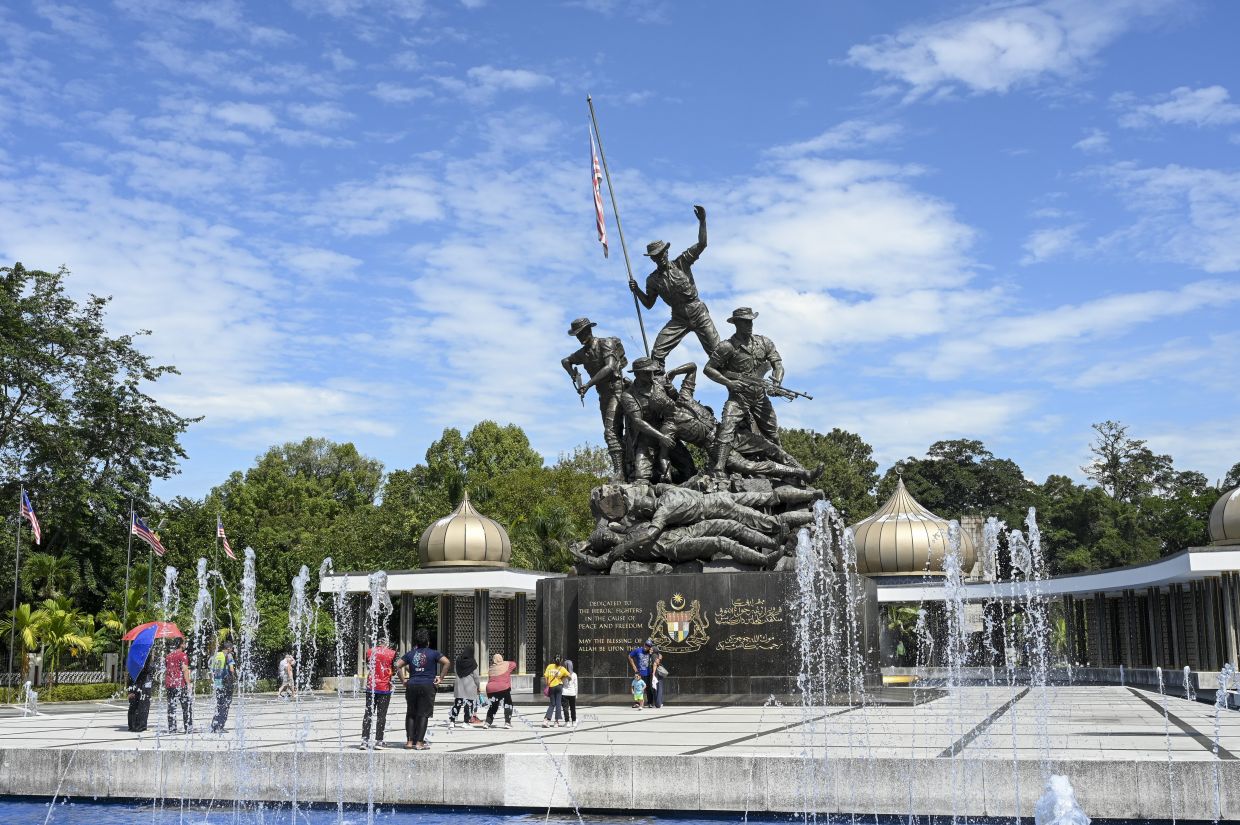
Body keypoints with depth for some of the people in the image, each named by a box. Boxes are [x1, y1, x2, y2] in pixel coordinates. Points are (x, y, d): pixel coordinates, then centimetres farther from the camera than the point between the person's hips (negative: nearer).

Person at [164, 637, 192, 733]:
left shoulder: (168, 656, 14)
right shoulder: (182, 655, -6)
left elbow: (165, 671, 16)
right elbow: (184, 670, -13)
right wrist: (188, 682, -12)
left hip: (169, 685, 6)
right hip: (180, 684, -6)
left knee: (171, 707, 6)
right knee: (187, 707, 1)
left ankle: (171, 728, 3)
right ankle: (188, 728, -2)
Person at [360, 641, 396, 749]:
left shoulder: (370, 652, 1)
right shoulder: (392, 653, -7)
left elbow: (367, 668, 13)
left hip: (371, 687, 2)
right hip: (385, 687, -2)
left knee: (368, 714, 7)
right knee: (381, 715, 4)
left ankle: (364, 740, 3)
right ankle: (378, 740, 3)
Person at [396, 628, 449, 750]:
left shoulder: (410, 653, 9)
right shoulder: (433, 653, -1)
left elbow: (398, 665, 6)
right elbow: (446, 662, -11)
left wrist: (403, 679, 10)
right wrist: (440, 677, -5)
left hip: (412, 685, 3)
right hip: (427, 685, -3)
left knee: (411, 714, 12)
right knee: (423, 714, 0)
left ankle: (409, 741, 9)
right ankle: (419, 743, -3)